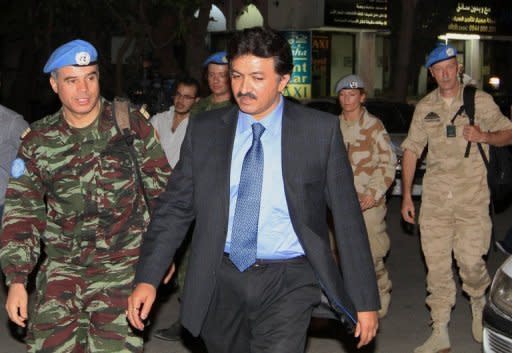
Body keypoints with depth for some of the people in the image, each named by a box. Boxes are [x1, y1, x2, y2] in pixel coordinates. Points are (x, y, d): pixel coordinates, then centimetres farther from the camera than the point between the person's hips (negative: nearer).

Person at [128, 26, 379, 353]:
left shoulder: (321, 130, -3)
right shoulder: (204, 130, 4)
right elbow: (175, 207, 5)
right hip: (221, 281, 3)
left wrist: (366, 300, 0)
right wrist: (148, 279, -6)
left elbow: (347, 217, 0)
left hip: (288, 281, -3)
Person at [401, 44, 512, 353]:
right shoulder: (425, 108, 10)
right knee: (437, 265, 3)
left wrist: (485, 136, -13)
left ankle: (479, 304, 24)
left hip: (472, 195, -2)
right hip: (435, 197, 3)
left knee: (471, 260, -9)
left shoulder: (480, 101, 3)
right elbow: (411, 150, 12)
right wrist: (406, 195, 6)